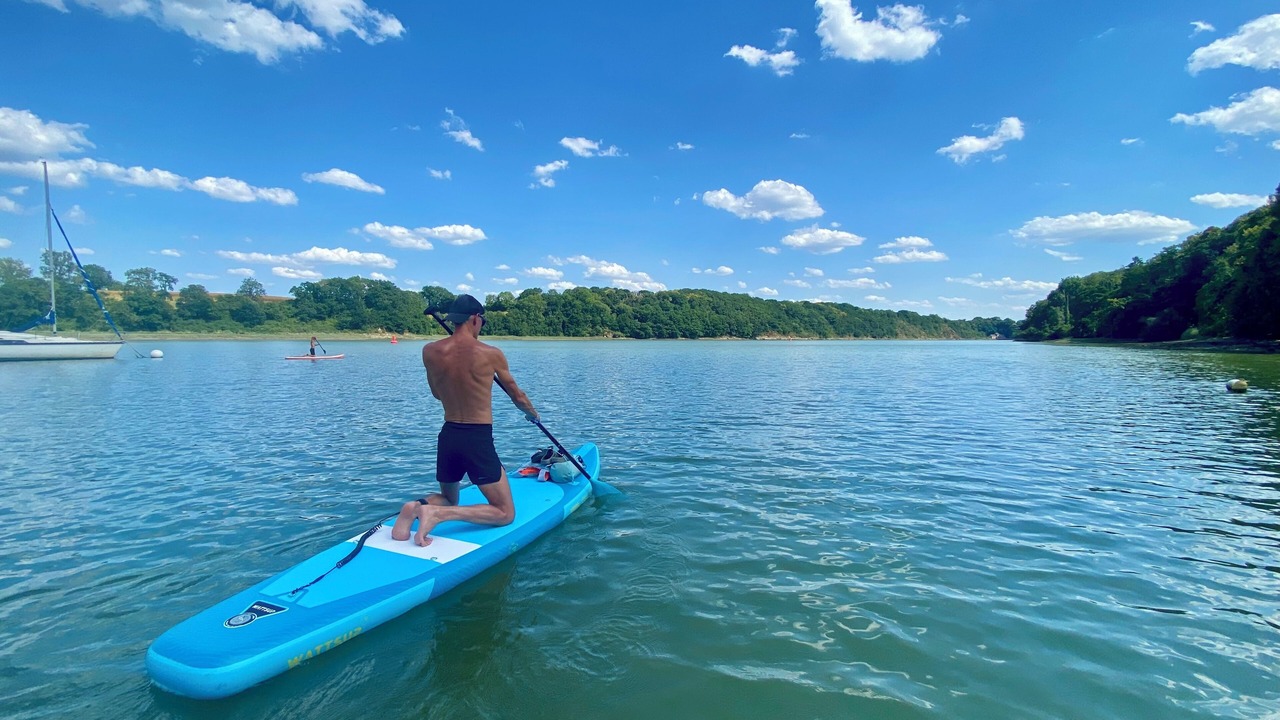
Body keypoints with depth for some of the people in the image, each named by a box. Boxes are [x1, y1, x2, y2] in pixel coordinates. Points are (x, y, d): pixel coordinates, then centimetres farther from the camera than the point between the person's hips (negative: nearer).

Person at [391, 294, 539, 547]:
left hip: (447, 437, 5)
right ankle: (438, 513, -15)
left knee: (448, 499, 30)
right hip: (479, 441, -5)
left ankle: (417, 506, -4)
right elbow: (517, 395, 6)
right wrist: (532, 413, 26)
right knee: (505, 514, 6)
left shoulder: (430, 351, -1)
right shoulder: (491, 354, -10)